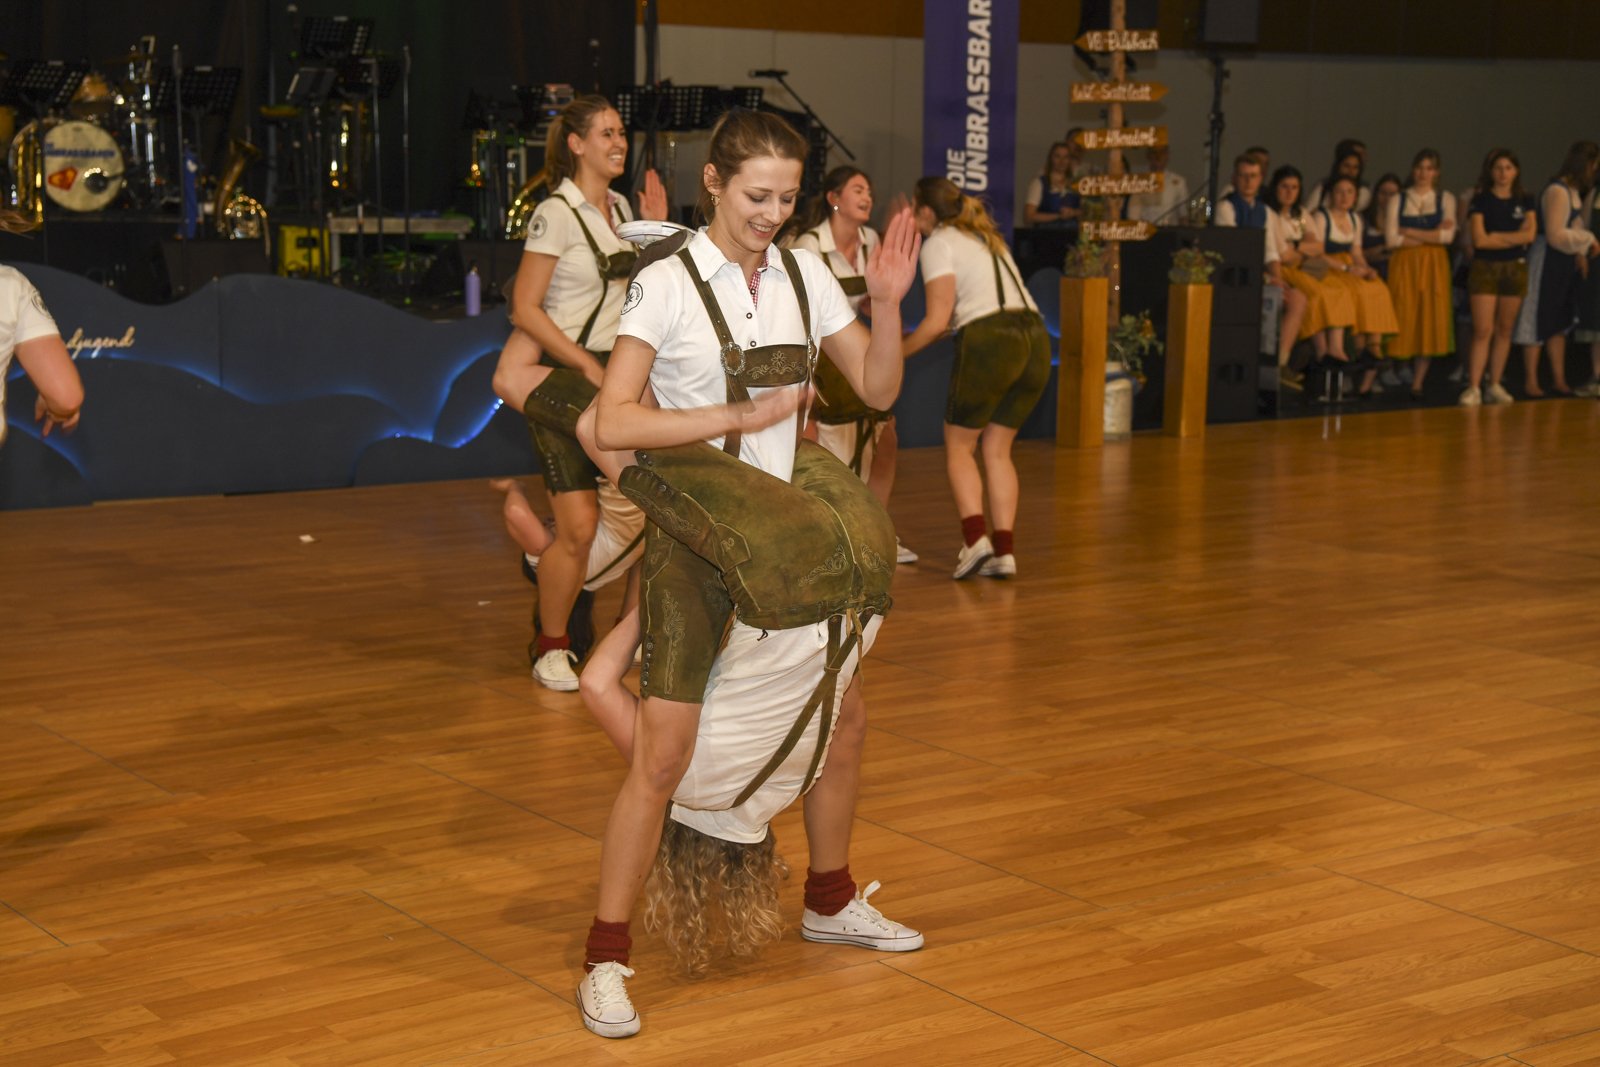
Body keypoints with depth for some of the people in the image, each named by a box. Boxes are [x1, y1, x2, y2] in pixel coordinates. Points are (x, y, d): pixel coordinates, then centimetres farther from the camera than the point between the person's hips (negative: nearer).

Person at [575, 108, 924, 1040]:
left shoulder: (804, 275, 3)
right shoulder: (668, 284, -12)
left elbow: (877, 388, 4)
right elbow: (612, 424, -19)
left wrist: (888, 301, -12)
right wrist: (741, 415, -21)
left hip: (788, 531, 6)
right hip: (696, 535, -6)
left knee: (845, 717, 14)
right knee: (664, 757, -9)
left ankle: (831, 901, 37)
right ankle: (607, 960, 3)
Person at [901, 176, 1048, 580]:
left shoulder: (939, 243, 2)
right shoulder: (985, 238, 27)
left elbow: (938, 319, -6)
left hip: (989, 340, -7)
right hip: (1034, 338, 7)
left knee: (958, 446, 9)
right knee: (997, 449, 14)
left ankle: (975, 538, -8)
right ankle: (1003, 550, 5)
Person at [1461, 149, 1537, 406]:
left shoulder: (1525, 202, 9)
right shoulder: (1481, 202, 0)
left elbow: (1530, 234, -5)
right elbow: (1479, 239, -10)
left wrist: (1496, 236, -10)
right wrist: (1514, 238, -4)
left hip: (1516, 269, 3)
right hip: (1485, 268, -3)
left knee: (1505, 330, 5)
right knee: (1483, 330, -10)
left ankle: (1494, 385, 12)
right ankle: (1474, 387, -11)